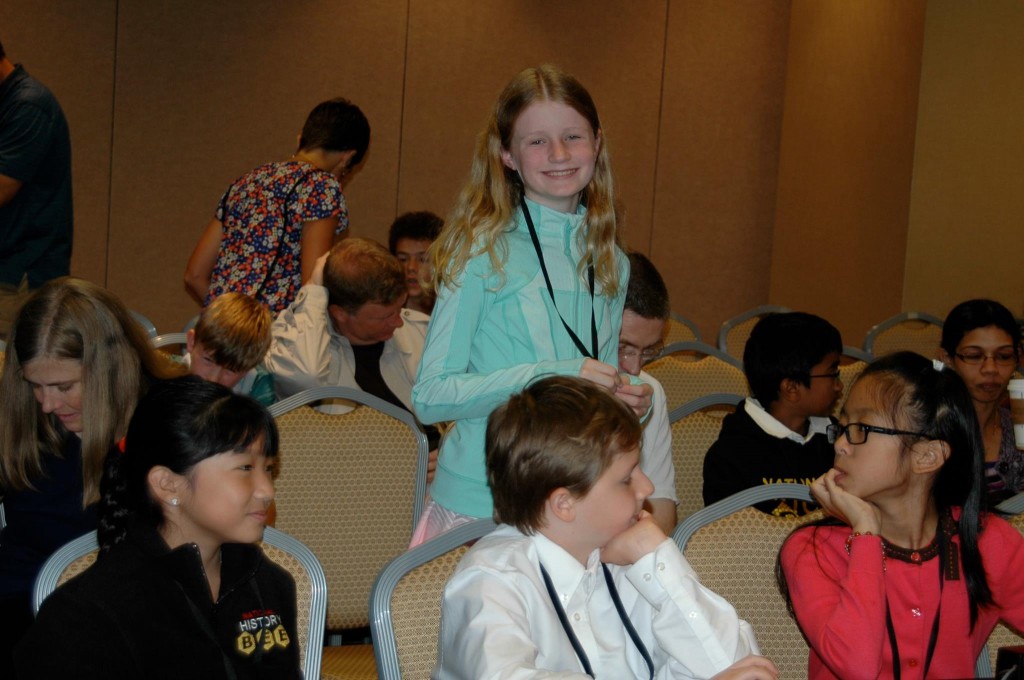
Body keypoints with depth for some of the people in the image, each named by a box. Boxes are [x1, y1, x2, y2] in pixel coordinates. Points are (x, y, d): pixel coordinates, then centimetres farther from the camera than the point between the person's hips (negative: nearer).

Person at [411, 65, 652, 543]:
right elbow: (431, 396, -12)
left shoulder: (612, 265, 10)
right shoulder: (484, 252, -7)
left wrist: (626, 405, -1)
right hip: (479, 502, -4)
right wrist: (552, 376, -20)